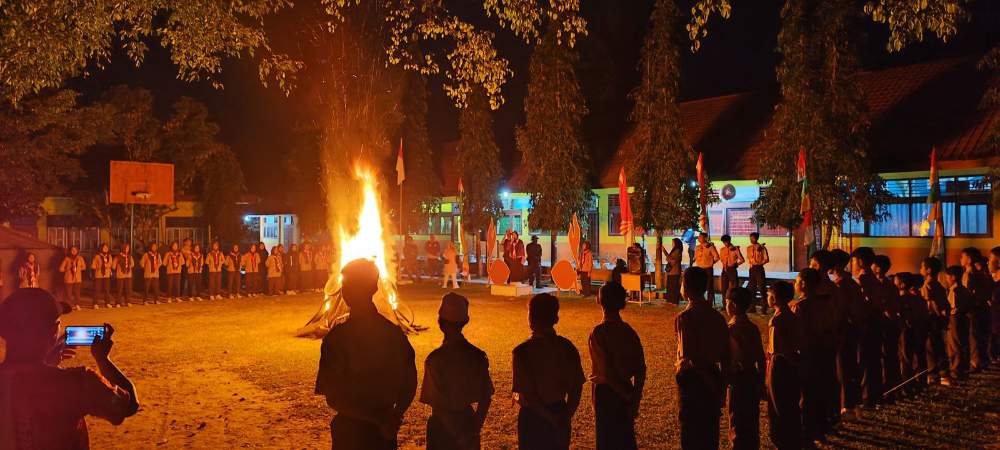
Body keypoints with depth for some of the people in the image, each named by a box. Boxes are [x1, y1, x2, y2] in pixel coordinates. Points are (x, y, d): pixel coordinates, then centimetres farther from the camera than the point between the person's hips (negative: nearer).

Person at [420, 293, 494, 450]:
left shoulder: (435, 359, -20)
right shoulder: (478, 356, -6)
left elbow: (436, 405, -20)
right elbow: (486, 398, -1)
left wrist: (458, 436, -13)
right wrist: (475, 430, 5)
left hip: (443, 427, -4)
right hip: (468, 423, 4)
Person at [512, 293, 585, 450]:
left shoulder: (522, 351, -18)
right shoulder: (567, 347, -5)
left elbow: (527, 395, -20)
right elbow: (577, 387, -2)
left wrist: (553, 419, -12)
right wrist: (566, 417, 4)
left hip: (533, 418, -4)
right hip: (560, 413, 4)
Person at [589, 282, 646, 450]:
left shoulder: (599, 332, -19)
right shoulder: (629, 331, 0)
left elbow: (608, 371, -22)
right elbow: (641, 368, 1)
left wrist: (629, 396, -12)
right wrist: (635, 398, 5)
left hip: (606, 393, -6)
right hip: (625, 390, 6)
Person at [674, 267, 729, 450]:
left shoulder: (684, 318, -16)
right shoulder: (716, 316, 3)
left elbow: (691, 356, -22)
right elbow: (725, 356, 6)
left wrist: (713, 385, -14)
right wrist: (720, 385, 14)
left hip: (691, 378, -6)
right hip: (712, 377, 6)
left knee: (691, 434, 5)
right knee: (710, 432, 17)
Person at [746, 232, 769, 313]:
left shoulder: (762, 247, -6)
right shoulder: (749, 248, 8)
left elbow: (767, 259, -6)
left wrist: (760, 263, -14)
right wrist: (751, 264, -4)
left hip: (759, 268, -5)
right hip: (752, 269, 5)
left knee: (762, 288, -6)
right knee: (751, 288, 8)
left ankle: (764, 308, -4)